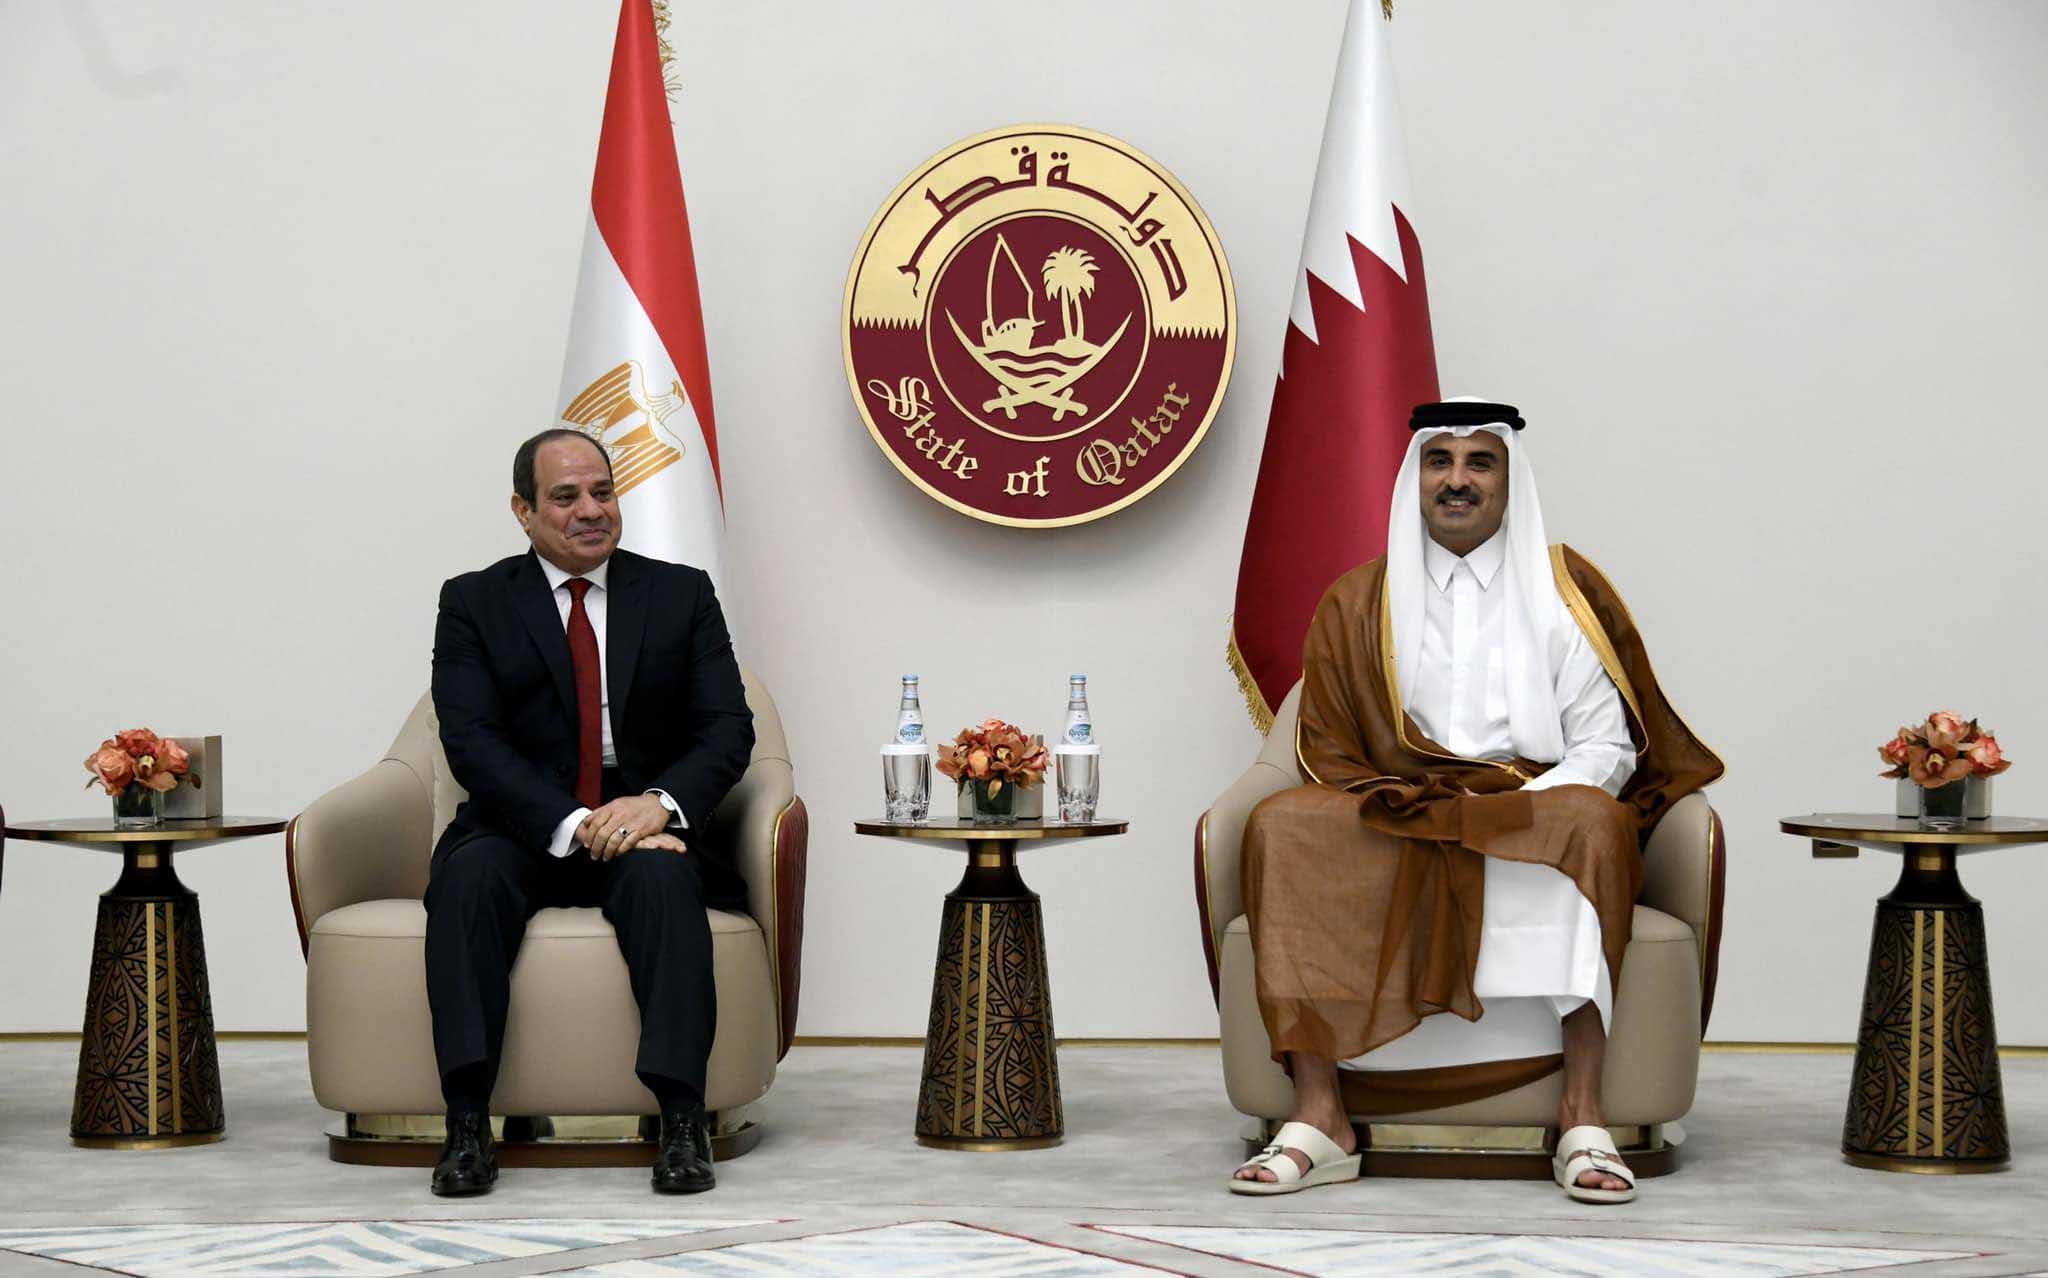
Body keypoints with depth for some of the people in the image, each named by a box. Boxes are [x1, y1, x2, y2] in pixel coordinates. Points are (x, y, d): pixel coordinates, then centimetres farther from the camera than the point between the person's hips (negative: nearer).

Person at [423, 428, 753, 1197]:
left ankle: (682, 1120, -39)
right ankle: (467, 1121, -37)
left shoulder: (682, 595, 10)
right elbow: (472, 740, -8)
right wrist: (572, 825, -23)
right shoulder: (474, 604, 6)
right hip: (525, 832, 0)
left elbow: (728, 729, 1)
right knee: (470, 875, -33)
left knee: (662, 877, -33)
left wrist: (659, 803, -20)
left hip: (645, 827, 0)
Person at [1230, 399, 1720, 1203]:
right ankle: (1319, 1119, -34)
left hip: (1539, 827, -1)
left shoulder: (1564, 595, 8)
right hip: (1393, 837, 1)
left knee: (1595, 822, -36)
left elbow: (1607, 752, 1)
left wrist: (1509, 813, -16)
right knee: (1282, 827, -28)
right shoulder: (1357, 605, 13)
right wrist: (1434, 815, -11)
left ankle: (1582, 1119, -38)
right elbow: (1330, 758, 8)